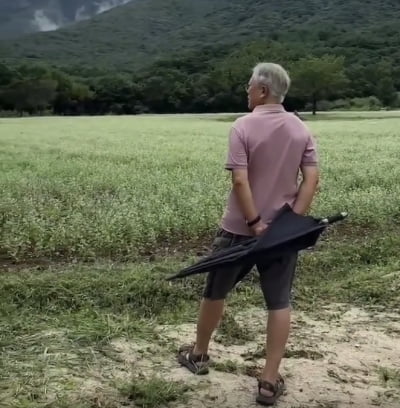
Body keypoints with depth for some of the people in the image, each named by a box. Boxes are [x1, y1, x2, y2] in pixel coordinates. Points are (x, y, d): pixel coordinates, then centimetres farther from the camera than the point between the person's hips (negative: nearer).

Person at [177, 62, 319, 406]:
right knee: (279, 303, 7)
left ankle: (199, 354, 35)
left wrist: (254, 222, -15)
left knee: (216, 291, 17)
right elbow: (312, 179, -5)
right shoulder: (301, 130, 2)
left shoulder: (243, 127, -12)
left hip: (240, 228, -2)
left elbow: (240, 181, -20)